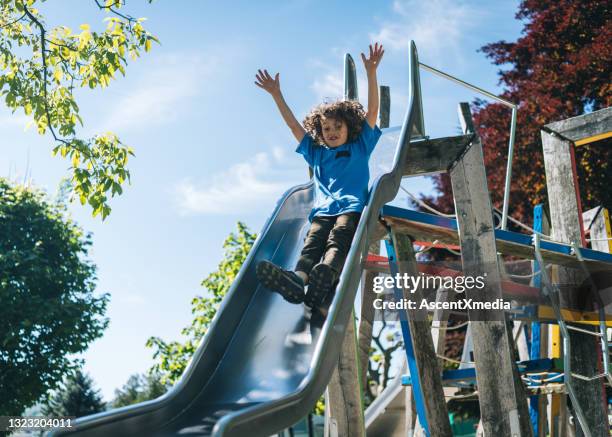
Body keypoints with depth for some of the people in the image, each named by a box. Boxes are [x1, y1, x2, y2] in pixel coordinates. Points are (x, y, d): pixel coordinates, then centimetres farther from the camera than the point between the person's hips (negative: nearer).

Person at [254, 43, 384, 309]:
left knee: (338, 240, -32)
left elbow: (372, 111, 13)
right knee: (312, 243, -28)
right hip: (322, 211, 3)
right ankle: (298, 279, -58)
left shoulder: (360, 147, 22)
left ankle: (324, 278, -62)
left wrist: (371, 72, 4)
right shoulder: (316, 154, 31)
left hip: (352, 208, -3)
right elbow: (294, 125, 31)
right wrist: (276, 94, 29)